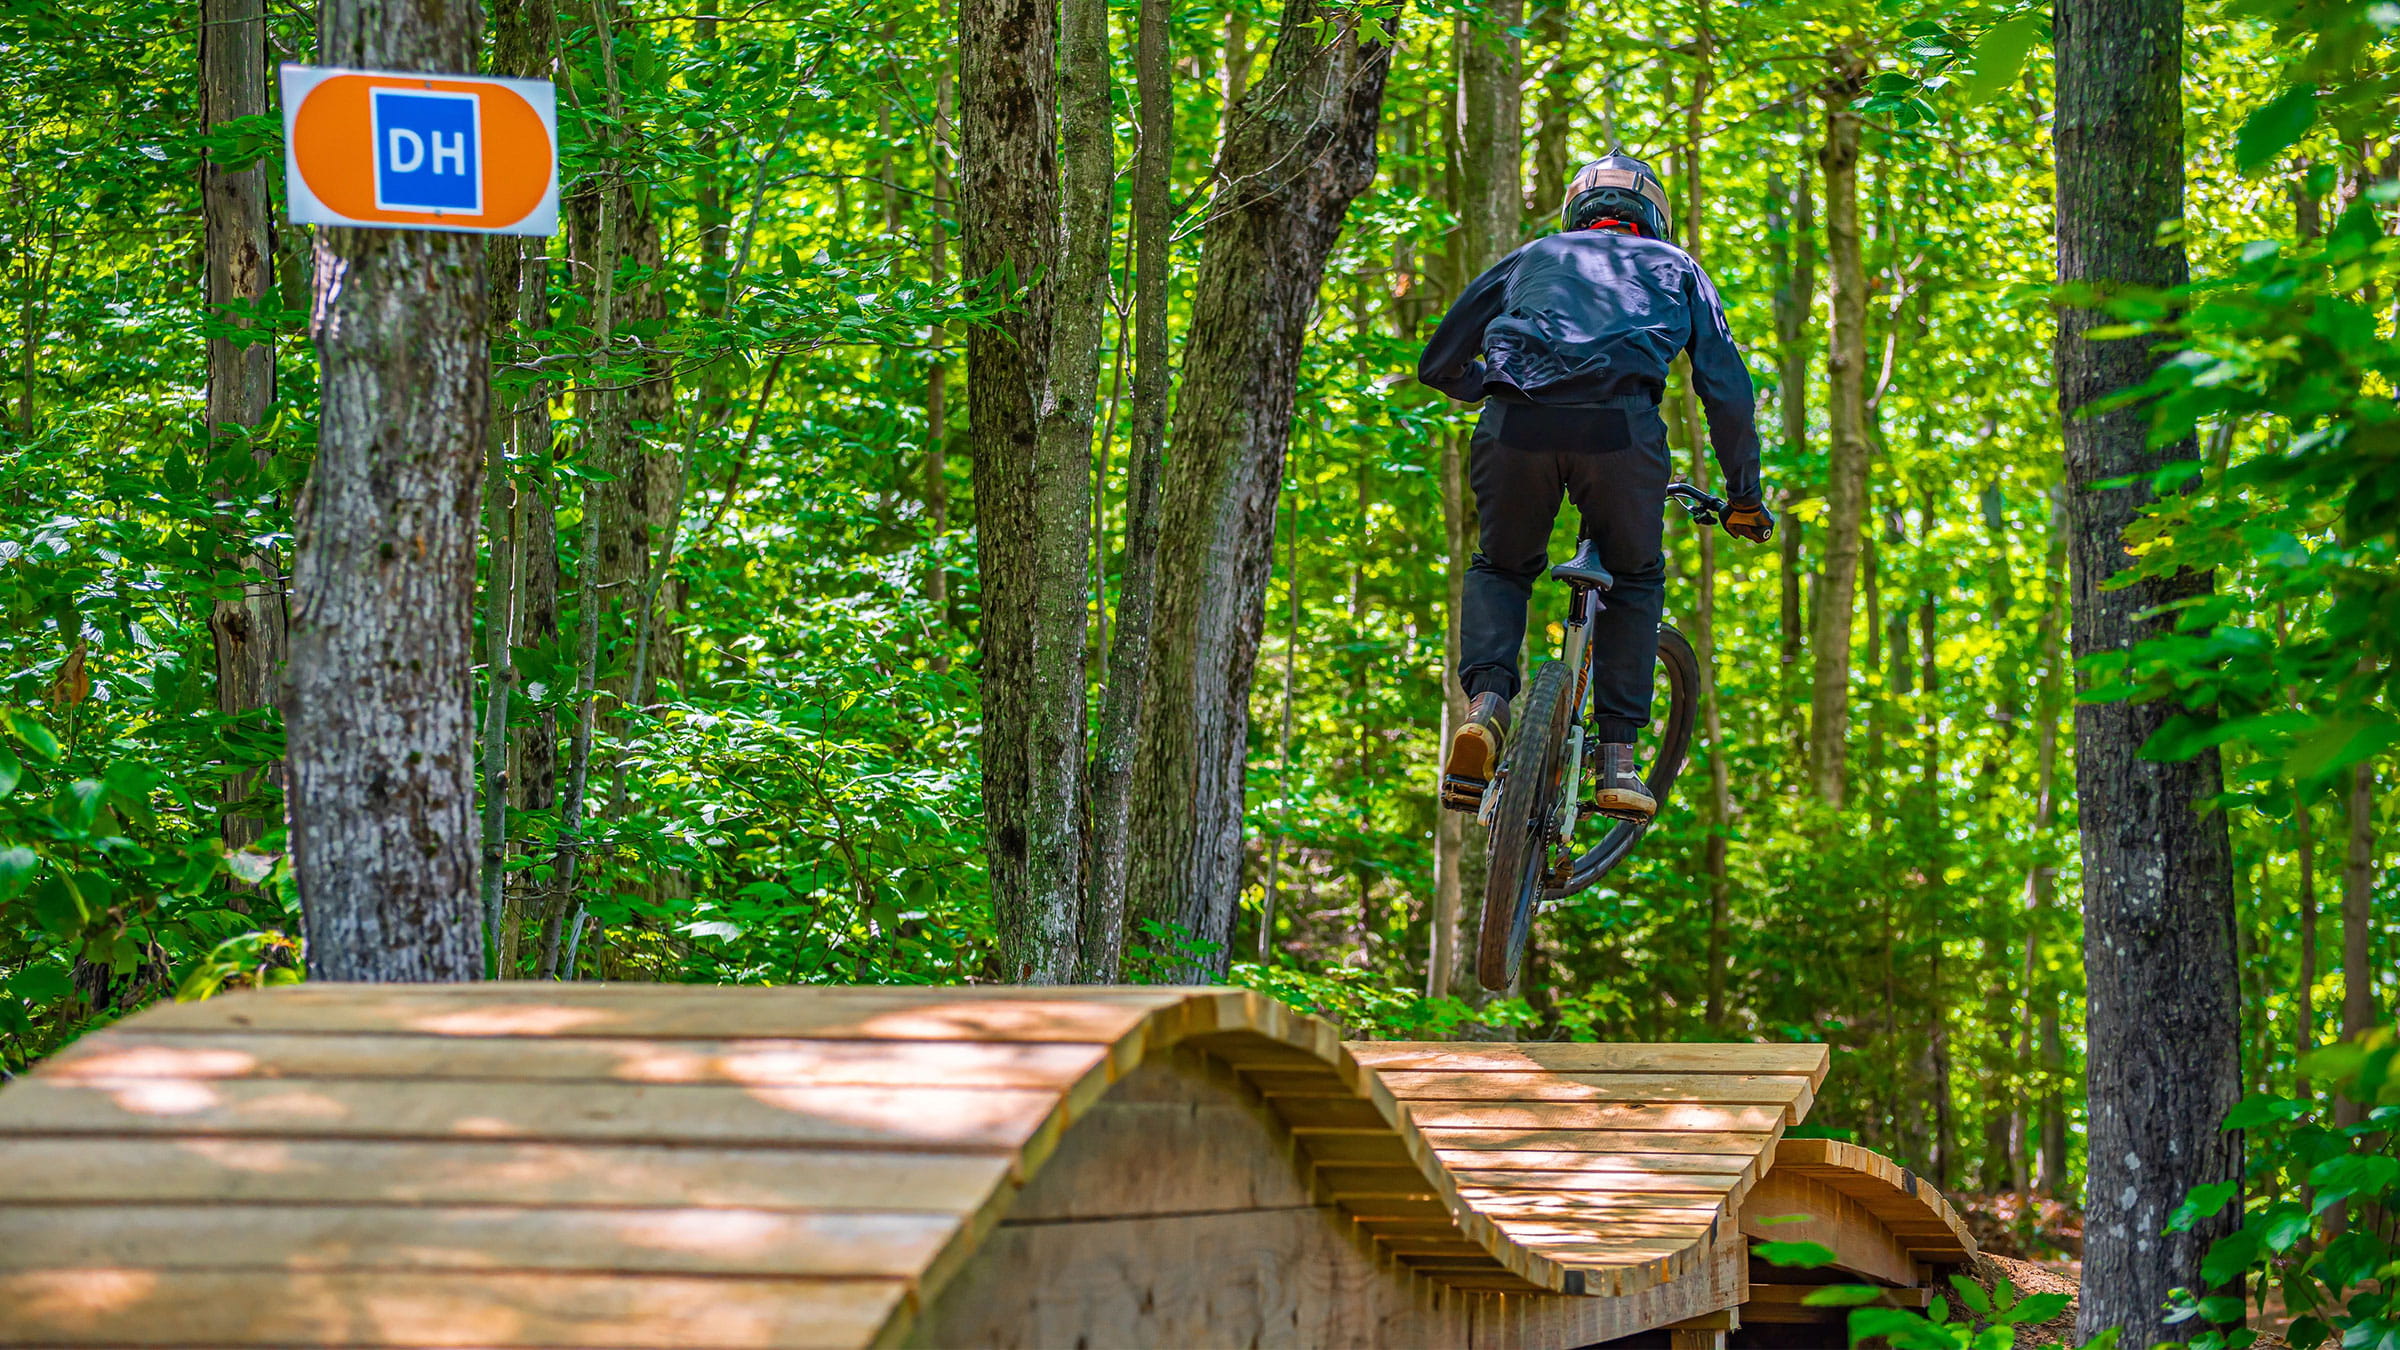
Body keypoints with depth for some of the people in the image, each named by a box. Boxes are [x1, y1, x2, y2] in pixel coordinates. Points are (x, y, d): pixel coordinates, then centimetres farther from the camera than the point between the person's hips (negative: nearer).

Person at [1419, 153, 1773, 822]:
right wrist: (1743, 494, 33)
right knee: (1636, 578, 24)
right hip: (1620, 428, -1)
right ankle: (1618, 761, 13)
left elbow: (1439, 365, 34)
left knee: (1501, 568, 25)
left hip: (1515, 428, 1)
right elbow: (1727, 388, 24)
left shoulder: (1530, 257, 33)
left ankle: (1485, 703, -2)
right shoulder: (1675, 267, 32)